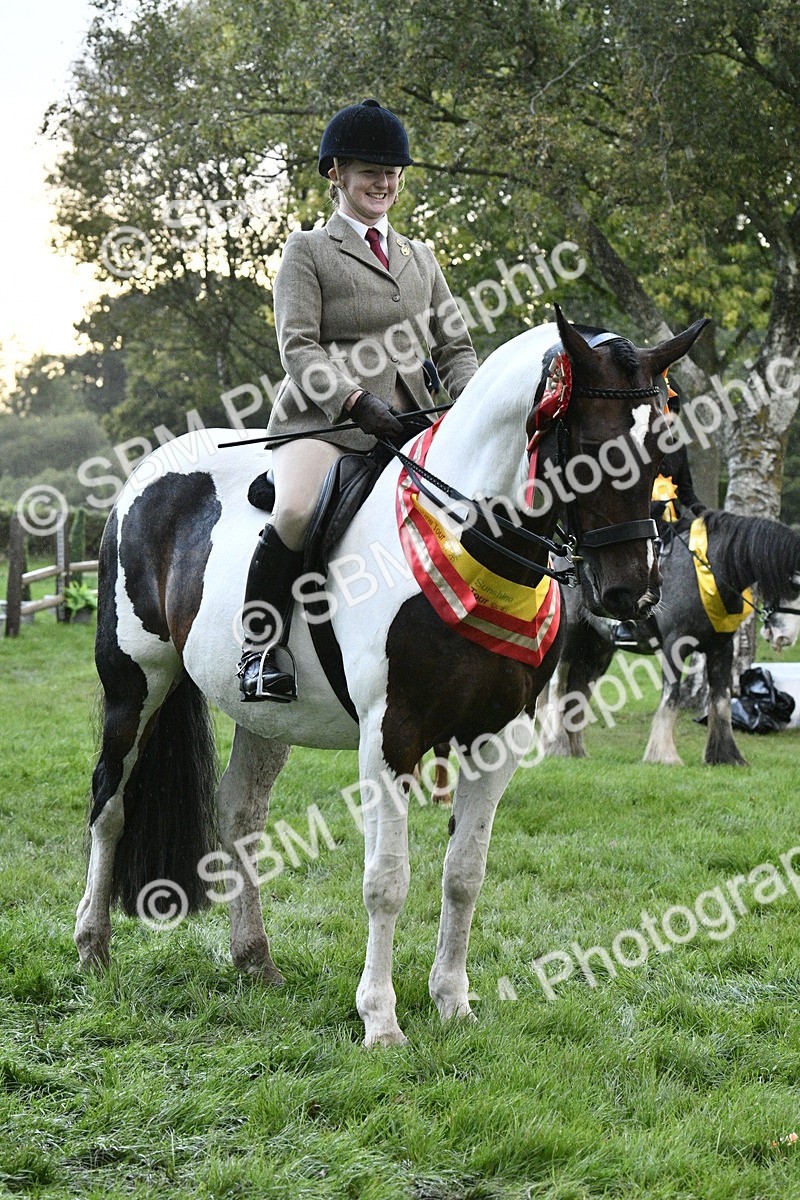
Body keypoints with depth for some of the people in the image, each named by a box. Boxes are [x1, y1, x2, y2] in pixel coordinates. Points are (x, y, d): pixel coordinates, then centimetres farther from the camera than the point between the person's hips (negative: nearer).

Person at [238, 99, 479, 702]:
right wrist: (356, 401, -21)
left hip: (409, 424, 5)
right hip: (322, 423, -5)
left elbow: (454, 346, 21)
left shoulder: (420, 257, 23)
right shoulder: (308, 251, 7)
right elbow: (299, 348, -5)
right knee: (296, 513, -34)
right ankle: (262, 647, -16)